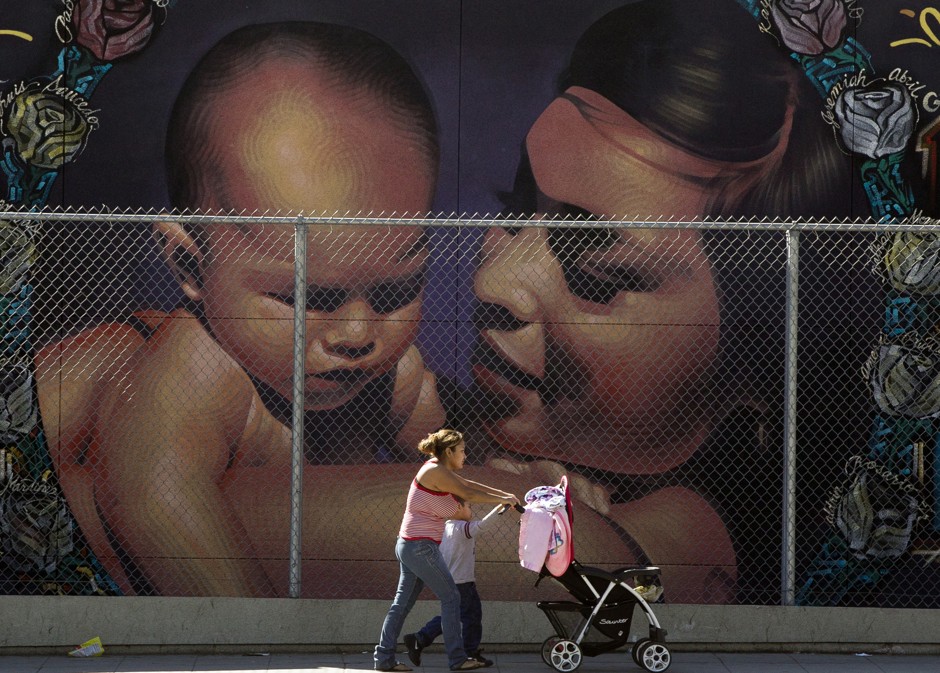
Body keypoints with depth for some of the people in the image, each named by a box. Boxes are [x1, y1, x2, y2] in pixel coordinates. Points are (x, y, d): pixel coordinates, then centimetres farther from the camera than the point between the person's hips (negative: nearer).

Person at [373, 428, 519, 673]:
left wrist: (505, 495, 13)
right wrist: (503, 500, -1)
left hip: (408, 546, 10)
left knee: (403, 602, 10)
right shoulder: (436, 471, -15)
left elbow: (470, 485, 17)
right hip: (421, 547, -10)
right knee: (451, 597, -2)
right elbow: (468, 494, -12)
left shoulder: (439, 470, 14)